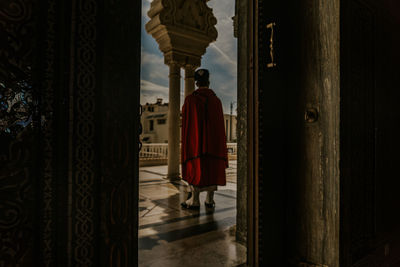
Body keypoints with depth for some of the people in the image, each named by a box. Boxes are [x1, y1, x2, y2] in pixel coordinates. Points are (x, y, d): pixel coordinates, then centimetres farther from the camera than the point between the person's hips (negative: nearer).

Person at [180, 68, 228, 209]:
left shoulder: (190, 99, -4)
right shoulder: (216, 100, 4)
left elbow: (186, 122, -4)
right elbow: (220, 125, 6)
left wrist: (186, 143, 4)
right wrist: (220, 143, 13)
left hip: (196, 140, -3)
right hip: (213, 141, 3)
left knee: (195, 168, 2)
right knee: (212, 169, 7)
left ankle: (194, 200, 5)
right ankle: (210, 199, 12)